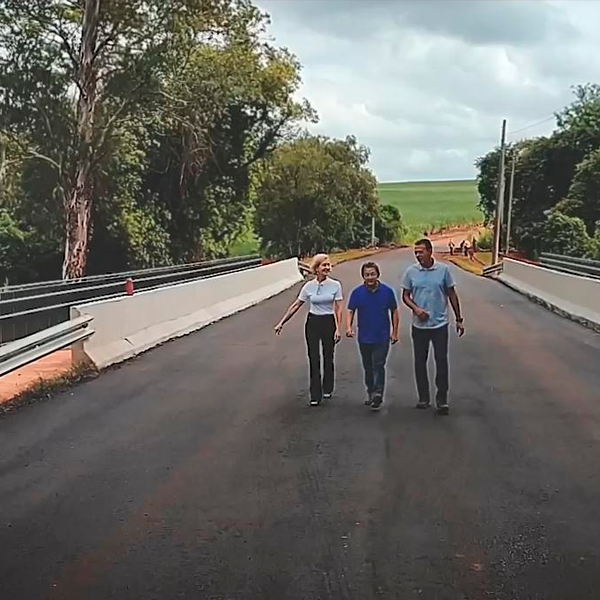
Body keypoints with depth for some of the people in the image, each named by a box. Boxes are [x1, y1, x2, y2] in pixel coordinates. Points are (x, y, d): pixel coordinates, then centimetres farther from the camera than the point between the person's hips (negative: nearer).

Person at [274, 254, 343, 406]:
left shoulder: (335, 285, -6)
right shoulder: (309, 286, -3)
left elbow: (339, 308, -5)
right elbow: (296, 305, 3)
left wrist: (338, 329, -11)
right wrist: (282, 323, 2)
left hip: (329, 322, -1)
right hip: (312, 323, 1)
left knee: (328, 358, 11)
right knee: (314, 359, -1)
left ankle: (327, 389, 30)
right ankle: (315, 395, 4)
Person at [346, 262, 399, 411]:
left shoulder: (387, 291, -4)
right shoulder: (357, 293, -3)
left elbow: (394, 312, 4)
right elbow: (350, 311, -3)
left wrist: (395, 332, 2)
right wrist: (349, 327, -21)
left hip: (382, 337, -2)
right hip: (364, 337, 2)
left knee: (378, 366, -8)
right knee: (368, 367, 14)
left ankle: (378, 394, -7)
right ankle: (370, 393, 28)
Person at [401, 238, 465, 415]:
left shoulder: (443, 270, -5)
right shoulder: (411, 271, -2)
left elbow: (451, 294, 3)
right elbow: (405, 296, 5)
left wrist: (459, 319, 4)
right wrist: (415, 308, -15)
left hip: (440, 324, -2)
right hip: (419, 325, 2)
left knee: (441, 361, 0)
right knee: (420, 362, 9)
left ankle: (442, 400, 8)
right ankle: (423, 397, 21)